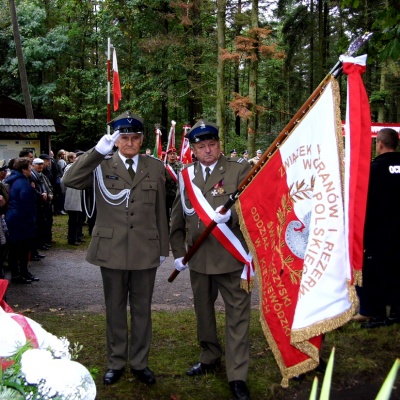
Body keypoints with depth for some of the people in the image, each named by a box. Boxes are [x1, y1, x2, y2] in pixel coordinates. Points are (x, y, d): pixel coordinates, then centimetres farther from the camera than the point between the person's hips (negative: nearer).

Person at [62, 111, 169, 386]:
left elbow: (160, 211, 7)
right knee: (115, 308, 12)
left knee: (142, 308, 11)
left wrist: (163, 248, 8)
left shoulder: (156, 168, 5)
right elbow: (69, 180, -18)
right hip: (111, 250, -1)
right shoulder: (101, 166, -1)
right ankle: (116, 362, 27)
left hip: (145, 251, 1)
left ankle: (140, 362, 26)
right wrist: (97, 151, -25)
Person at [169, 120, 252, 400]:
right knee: (203, 311, 19)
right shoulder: (186, 176, 8)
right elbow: (177, 217, 12)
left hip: (232, 257, -5)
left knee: (237, 315, 2)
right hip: (199, 257, 5)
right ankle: (210, 357, 39)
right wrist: (178, 251, 7)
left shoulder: (240, 169, -5)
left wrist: (230, 215, -31)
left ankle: (237, 376, 10)